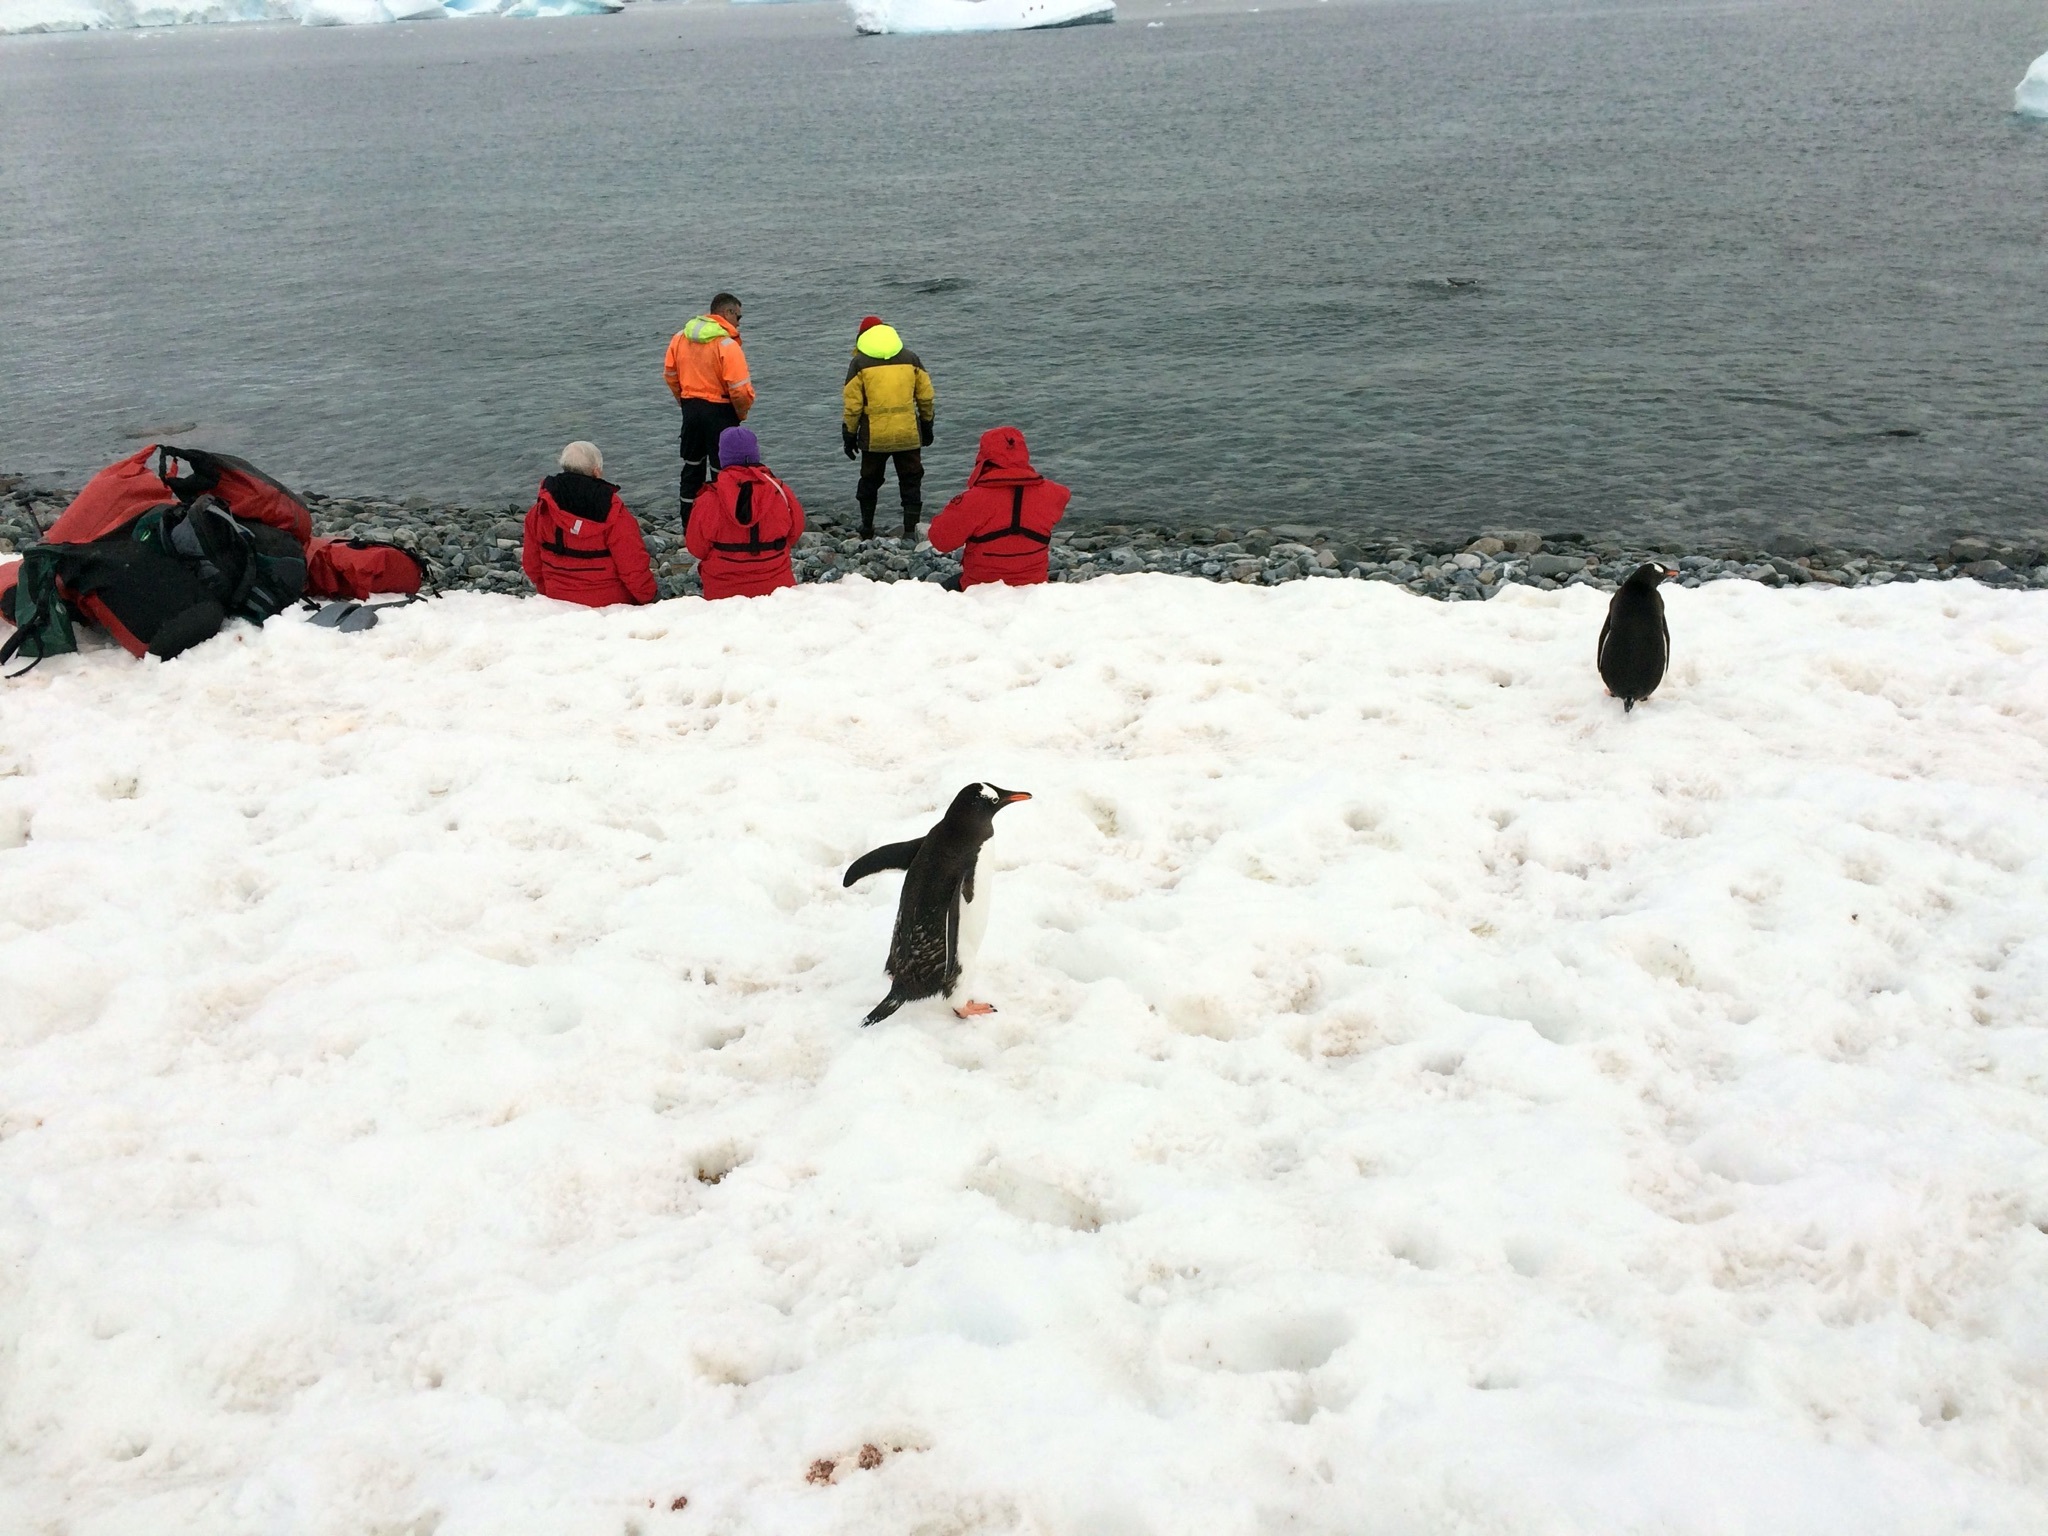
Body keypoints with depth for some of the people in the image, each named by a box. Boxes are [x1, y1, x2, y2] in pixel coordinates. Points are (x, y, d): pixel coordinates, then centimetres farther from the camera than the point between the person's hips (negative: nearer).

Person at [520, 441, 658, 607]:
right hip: (611, 602, -5)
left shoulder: (539, 511, -4)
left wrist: (548, 592, 23)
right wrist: (647, 596, 2)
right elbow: (634, 564, -16)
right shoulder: (612, 513, -18)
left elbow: (532, 562, 6)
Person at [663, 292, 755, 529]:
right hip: (720, 412, -6)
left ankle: (689, 527, 23)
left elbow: (670, 374, 11)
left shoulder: (680, 338, 3)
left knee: (692, 466, 17)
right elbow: (740, 389, -21)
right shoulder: (727, 345, -18)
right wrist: (742, 412, -3)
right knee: (722, 472, 4)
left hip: (691, 409, 6)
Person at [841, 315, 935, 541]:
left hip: (874, 436, -1)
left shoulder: (859, 363, 0)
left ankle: (867, 527, 28)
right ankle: (910, 530, 4)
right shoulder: (910, 358, 7)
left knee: (870, 480, 18)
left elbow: (852, 405, -2)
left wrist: (849, 436, 7)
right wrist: (927, 425, 21)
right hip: (908, 434, 1)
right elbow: (926, 397, 9)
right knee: (910, 481, 10)